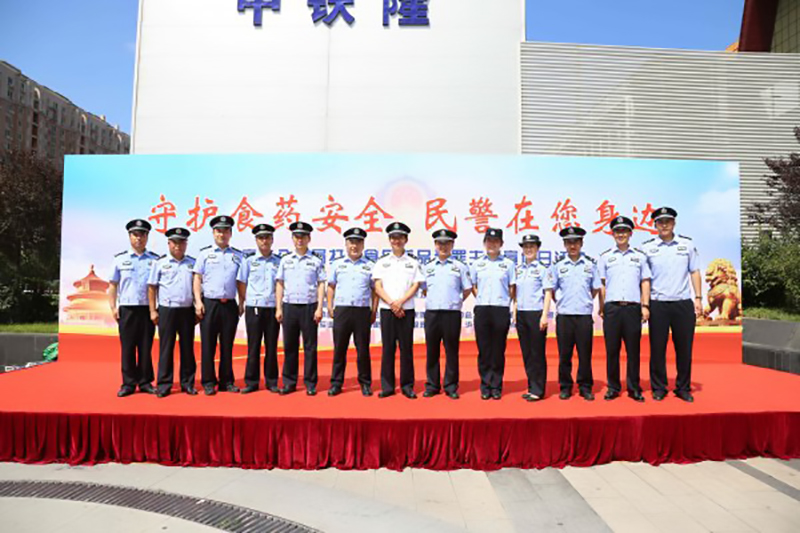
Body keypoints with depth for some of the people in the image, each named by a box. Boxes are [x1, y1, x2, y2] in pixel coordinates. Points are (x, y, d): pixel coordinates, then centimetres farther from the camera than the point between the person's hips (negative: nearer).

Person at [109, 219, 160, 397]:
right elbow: (113, 286, 9)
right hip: (126, 309, 0)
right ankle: (128, 383, 10)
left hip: (148, 309, 0)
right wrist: (113, 307, 1)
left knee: (146, 348, 5)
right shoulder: (120, 259, 7)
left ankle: (145, 382, 13)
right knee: (127, 347, 3)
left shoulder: (155, 260, 6)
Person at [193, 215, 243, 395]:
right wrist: (198, 301, -6)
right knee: (208, 345, 1)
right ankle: (208, 382, 10)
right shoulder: (204, 253, 7)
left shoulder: (237, 256, 10)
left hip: (230, 305, 1)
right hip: (209, 304, -1)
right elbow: (197, 279, 3)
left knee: (227, 345, 7)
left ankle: (226, 381, 16)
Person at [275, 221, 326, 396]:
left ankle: (310, 383, 9)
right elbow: (279, 285, 10)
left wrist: (319, 308, -6)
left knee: (310, 347, 2)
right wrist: (279, 308, 3)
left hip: (309, 307, -2)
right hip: (289, 307, 2)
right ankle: (289, 382, 15)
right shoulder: (285, 260, 10)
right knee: (289, 346, 6)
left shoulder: (316, 261, 4)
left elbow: (321, 285, 2)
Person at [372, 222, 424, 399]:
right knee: (388, 348, 3)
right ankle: (387, 386, 10)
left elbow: (415, 286, 0)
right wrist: (392, 304, -10)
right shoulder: (382, 262, 9)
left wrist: (400, 302, -13)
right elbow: (378, 288, 2)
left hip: (406, 310, -1)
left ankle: (407, 386, 10)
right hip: (387, 310, 1)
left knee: (406, 348, 1)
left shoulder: (413, 262, 7)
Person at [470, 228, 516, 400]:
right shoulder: (477, 264, 10)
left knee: (498, 350, 3)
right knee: (483, 349, 3)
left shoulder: (508, 264, 6)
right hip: (481, 310, 1)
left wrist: (504, 301, 0)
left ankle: (496, 386, 12)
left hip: (501, 310, -1)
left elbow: (512, 289, 8)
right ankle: (485, 386, 12)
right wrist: (482, 299, 6)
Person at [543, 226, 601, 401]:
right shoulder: (557, 266, 4)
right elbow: (549, 291, 4)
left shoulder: (590, 265, 5)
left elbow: (595, 290, 12)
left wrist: (584, 302, 8)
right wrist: (545, 315, 2)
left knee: (585, 354, 5)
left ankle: (585, 388, 18)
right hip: (564, 316, 0)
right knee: (564, 355, 5)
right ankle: (565, 387, 17)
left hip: (585, 316, 0)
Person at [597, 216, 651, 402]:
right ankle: (613, 387, 11)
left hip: (633, 307, 0)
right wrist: (601, 308, 2)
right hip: (612, 308, 0)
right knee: (612, 349, 2)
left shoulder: (640, 256, 12)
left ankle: (634, 388, 12)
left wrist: (645, 306, 1)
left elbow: (645, 282, 10)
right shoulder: (605, 256, 10)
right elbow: (602, 284, 8)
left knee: (633, 349, 3)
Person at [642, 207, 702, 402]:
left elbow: (694, 272, 9)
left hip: (683, 303, 1)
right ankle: (658, 388, 16)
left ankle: (683, 388, 21)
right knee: (657, 348, 4)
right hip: (658, 304, -1)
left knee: (684, 348, 7)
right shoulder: (647, 247, 1)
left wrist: (698, 298, 2)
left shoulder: (687, 244, 6)